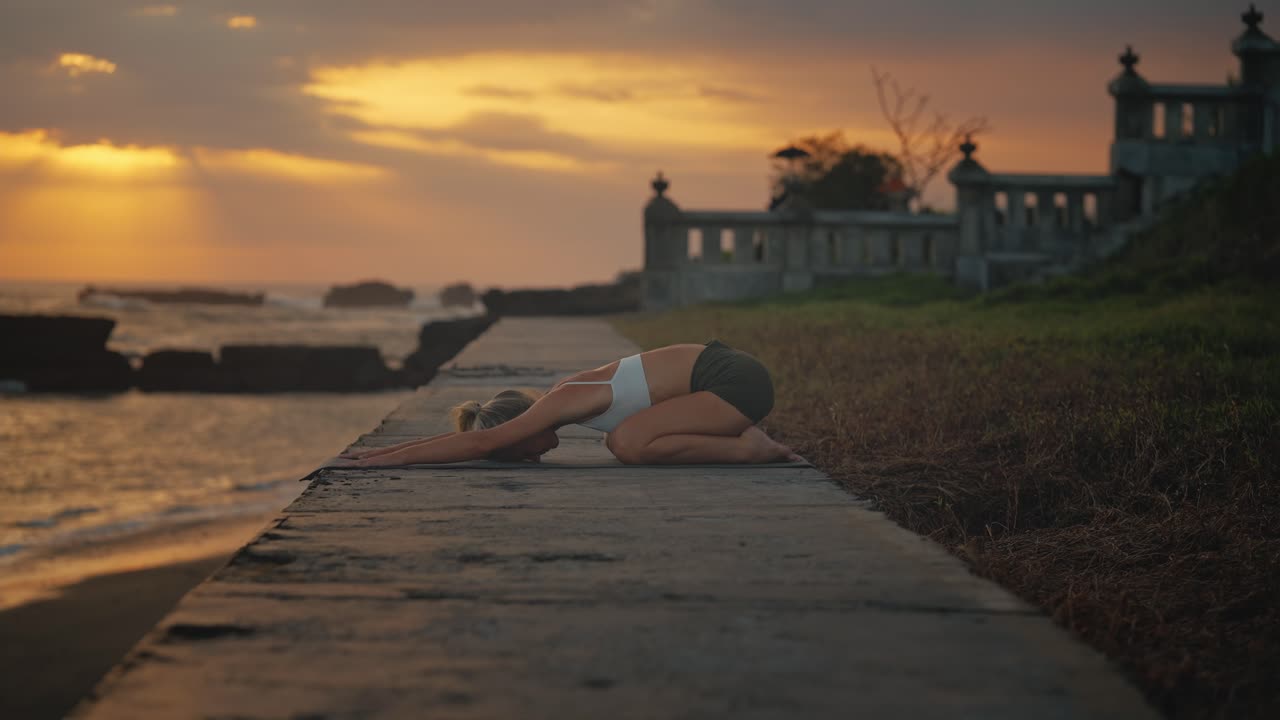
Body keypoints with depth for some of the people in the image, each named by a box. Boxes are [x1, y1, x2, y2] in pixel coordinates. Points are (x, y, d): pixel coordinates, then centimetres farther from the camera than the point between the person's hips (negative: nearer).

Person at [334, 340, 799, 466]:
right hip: (719, 370, 9)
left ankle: (751, 448, -10)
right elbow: (476, 435, 16)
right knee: (620, 440, 13)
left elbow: (480, 443, -20)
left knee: (629, 444, -20)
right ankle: (745, 439, 11)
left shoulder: (563, 403, -15)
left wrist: (389, 458, -18)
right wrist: (386, 452, 12)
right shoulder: (560, 402, 10)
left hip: (735, 380, -9)